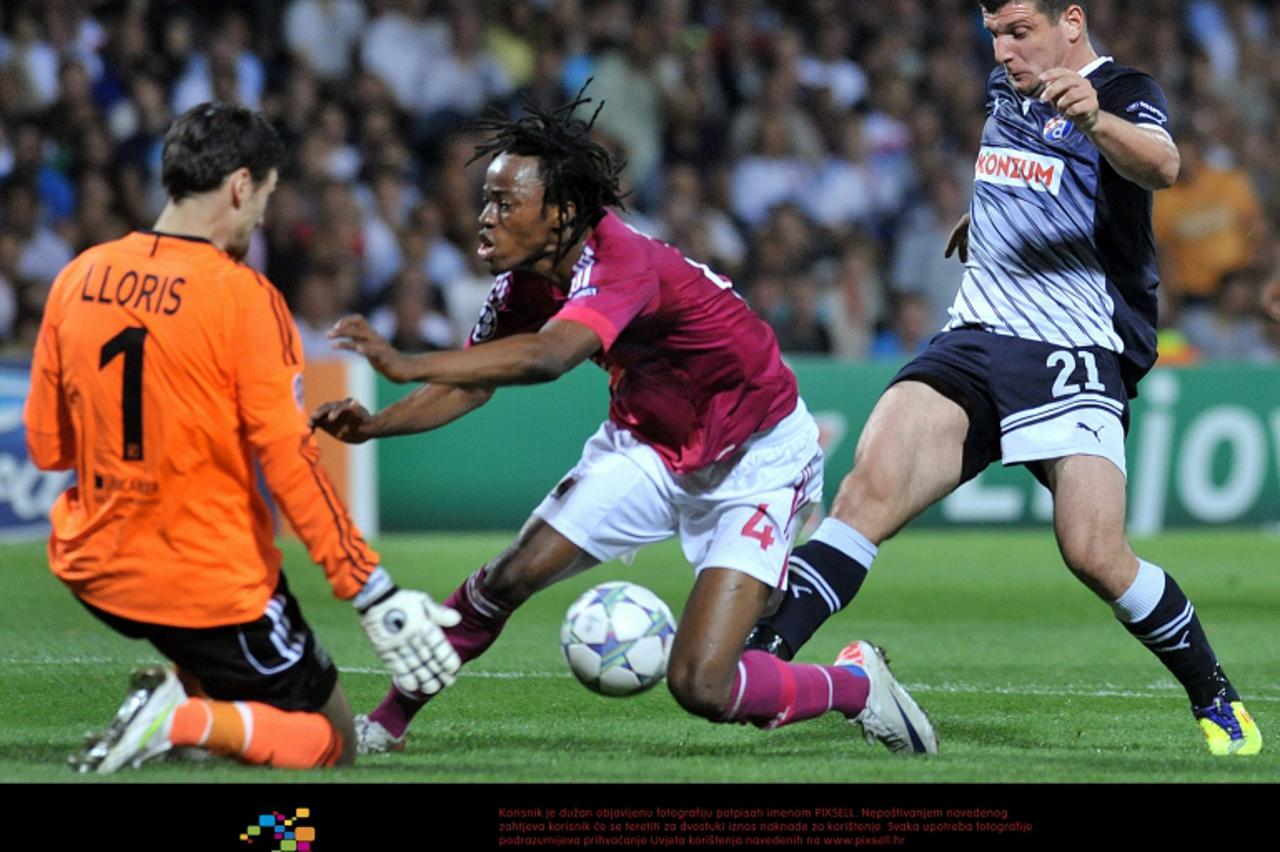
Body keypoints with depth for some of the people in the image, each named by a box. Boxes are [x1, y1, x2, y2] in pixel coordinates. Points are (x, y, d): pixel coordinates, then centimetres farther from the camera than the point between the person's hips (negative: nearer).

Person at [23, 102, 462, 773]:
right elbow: (289, 461, -18)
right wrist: (374, 594, -16)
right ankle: (191, 720, -17)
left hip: (96, 574, 6)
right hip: (213, 585, -6)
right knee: (332, 742, 9)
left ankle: (184, 690, 8)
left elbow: (46, 446, 6)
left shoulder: (77, 278, 1)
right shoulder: (244, 297, -14)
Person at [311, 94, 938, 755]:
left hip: (754, 458, -7)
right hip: (647, 443, 7)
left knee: (700, 687, -17)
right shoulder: (525, 280, -10)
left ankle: (855, 684, 9)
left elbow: (548, 356, -54)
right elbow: (472, 384, 1)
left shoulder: (622, 265, -35)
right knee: (510, 577, -6)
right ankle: (385, 724, 14)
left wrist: (406, 366, -60)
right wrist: (375, 425, -17)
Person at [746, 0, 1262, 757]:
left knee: (1095, 554, -18)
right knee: (873, 483, -19)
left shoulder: (1123, 95, -7)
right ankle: (760, 654, -27)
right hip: (976, 342, 6)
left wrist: (1094, 119, -50)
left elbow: (1161, 165, -33)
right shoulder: (1006, 90, 15)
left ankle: (1218, 701, 4)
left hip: (1074, 353, -5)